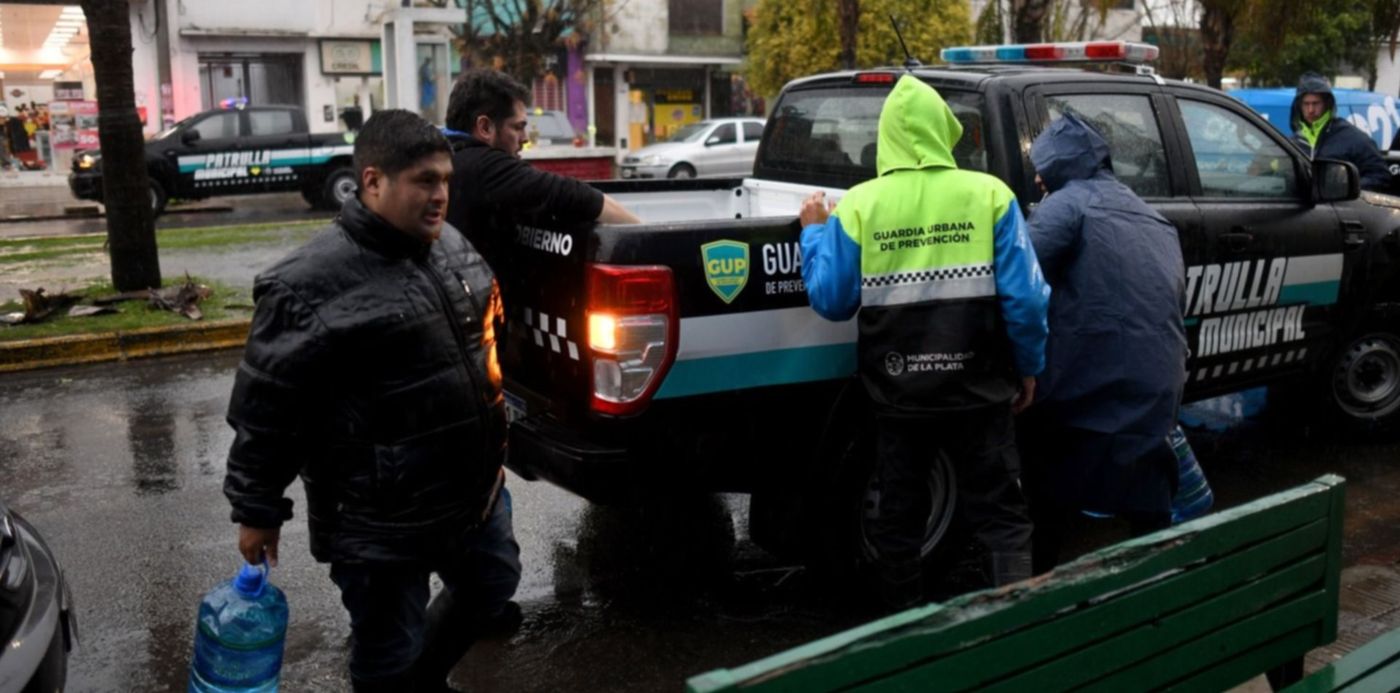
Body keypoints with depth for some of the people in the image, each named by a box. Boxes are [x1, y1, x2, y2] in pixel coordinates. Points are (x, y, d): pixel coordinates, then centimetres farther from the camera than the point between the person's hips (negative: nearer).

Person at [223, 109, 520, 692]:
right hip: (379, 522, -7)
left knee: (493, 588, 27)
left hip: (476, 491, 8)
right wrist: (257, 509, -9)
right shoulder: (311, 284, -21)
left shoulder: (455, 249, 3)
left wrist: (490, 443, 24)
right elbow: (266, 408, -15)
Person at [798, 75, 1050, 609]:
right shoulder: (989, 194, -5)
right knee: (1001, 517, 10)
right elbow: (1024, 297, -7)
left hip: (897, 396, 1)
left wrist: (813, 232, 13)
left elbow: (831, 300, -2)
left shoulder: (858, 206, -6)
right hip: (978, 391, -1)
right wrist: (1028, 368, 8)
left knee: (899, 521, 16)